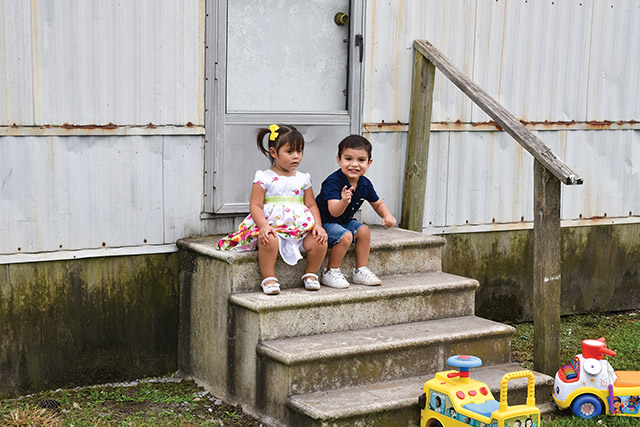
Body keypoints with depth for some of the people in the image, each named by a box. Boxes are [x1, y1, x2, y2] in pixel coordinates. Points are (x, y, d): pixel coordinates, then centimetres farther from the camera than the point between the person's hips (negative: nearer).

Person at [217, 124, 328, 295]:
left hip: (301, 227, 4)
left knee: (320, 242, -20)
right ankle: (269, 279, -17)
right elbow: (255, 205, -5)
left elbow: (311, 205, 13)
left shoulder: (303, 179, 13)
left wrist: (318, 226, -4)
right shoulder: (264, 178, 0)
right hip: (272, 226, -4)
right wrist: (264, 226, -21)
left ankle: (310, 274, 5)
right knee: (269, 241, -36)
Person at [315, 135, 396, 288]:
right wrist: (343, 202, -60)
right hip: (323, 222, -8)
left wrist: (387, 215, -9)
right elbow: (334, 212, -38)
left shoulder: (365, 184, -4)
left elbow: (378, 204, 12)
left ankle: (360, 270, 3)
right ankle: (330, 273, -12)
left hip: (344, 222, 8)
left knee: (363, 231, -11)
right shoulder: (333, 182, -27)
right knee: (345, 236, -29)